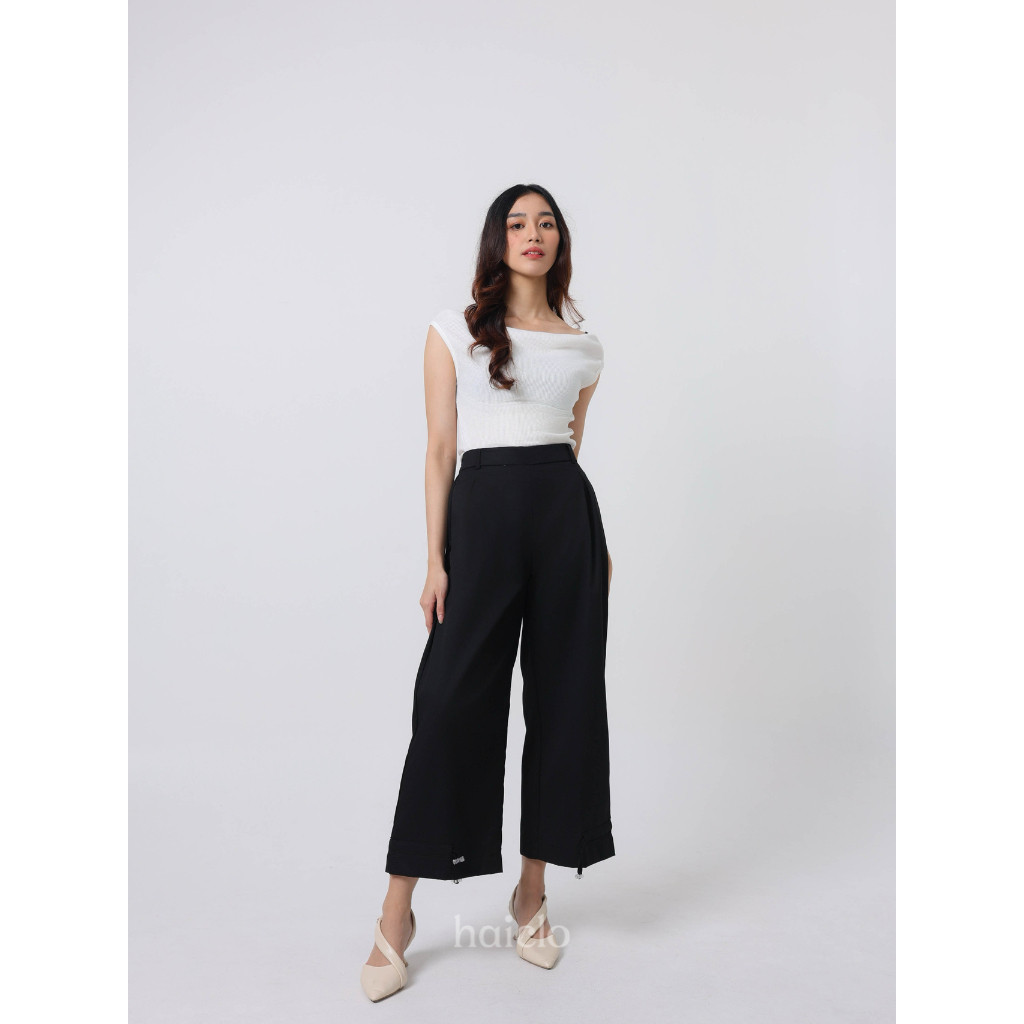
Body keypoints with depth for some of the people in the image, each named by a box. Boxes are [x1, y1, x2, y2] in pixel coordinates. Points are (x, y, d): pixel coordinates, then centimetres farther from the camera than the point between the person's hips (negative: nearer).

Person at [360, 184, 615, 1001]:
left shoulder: (583, 347, 14)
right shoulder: (454, 330, 5)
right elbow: (440, 451, 1)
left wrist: (597, 542, 14)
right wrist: (435, 560, -5)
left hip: (566, 513, 4)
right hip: (482, 510, -3)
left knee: (563, 701, 5)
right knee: (452, 700, -6)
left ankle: (533, 891, 22)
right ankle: (397, 914, 7)